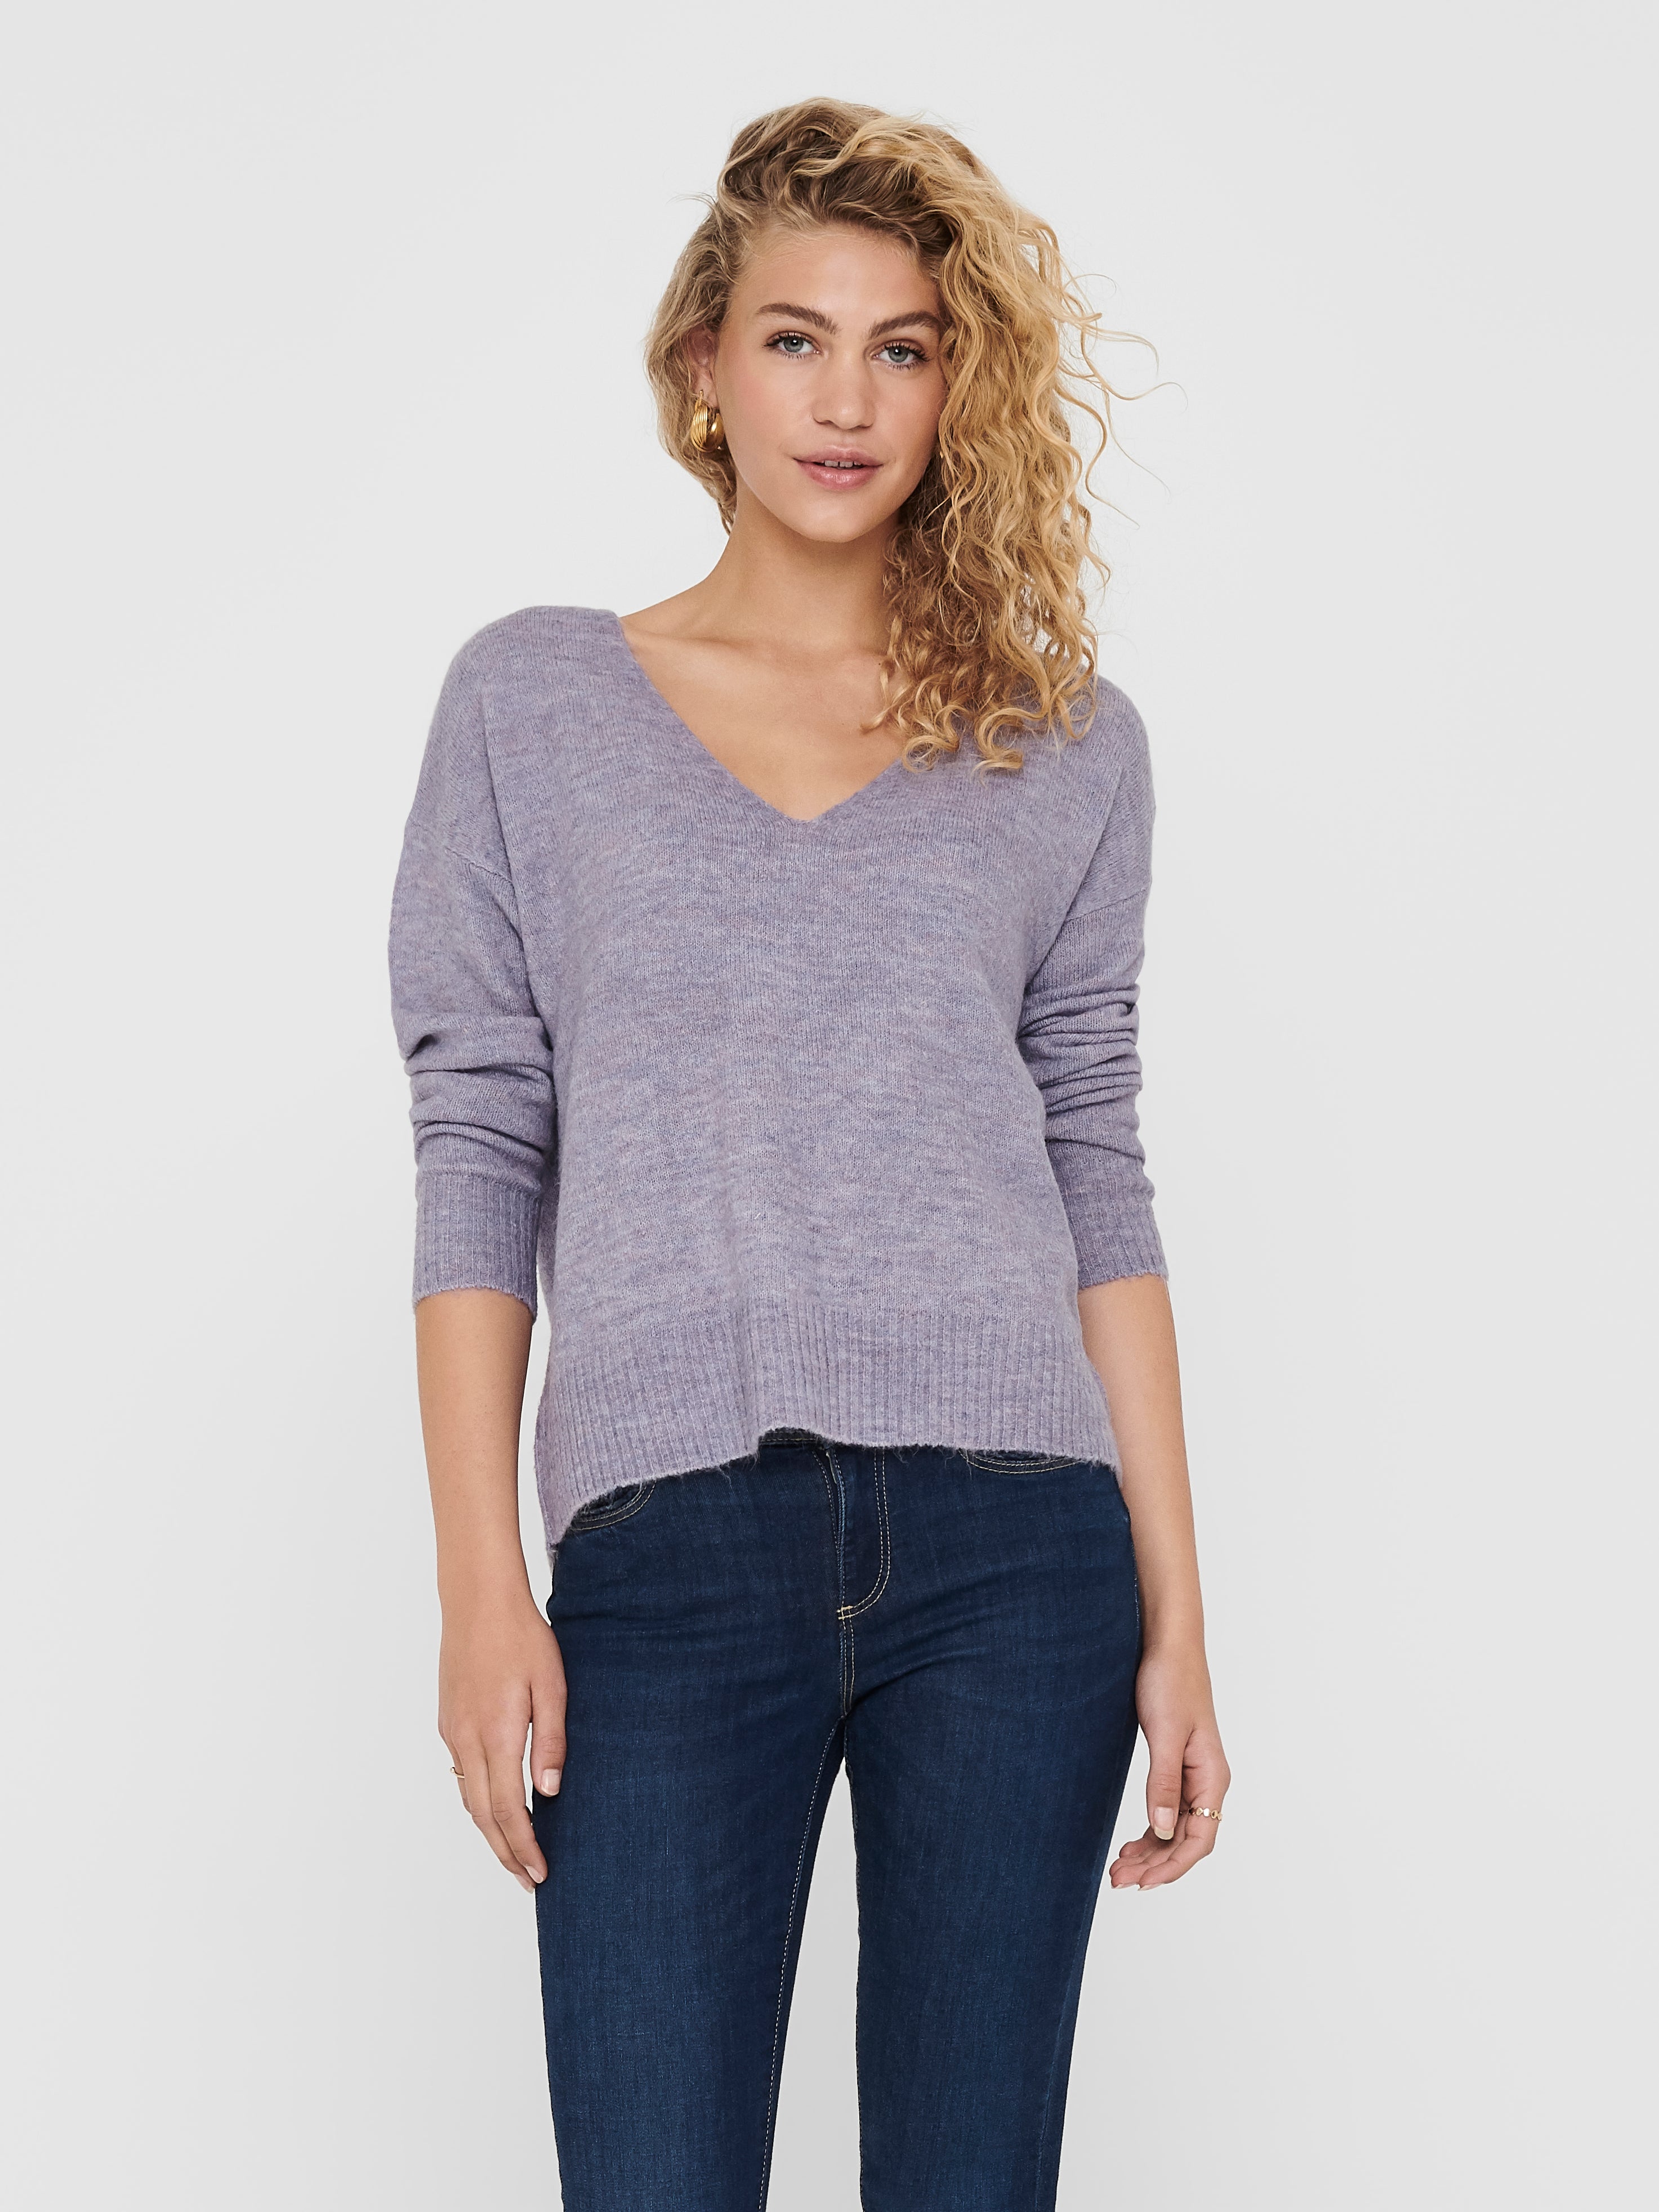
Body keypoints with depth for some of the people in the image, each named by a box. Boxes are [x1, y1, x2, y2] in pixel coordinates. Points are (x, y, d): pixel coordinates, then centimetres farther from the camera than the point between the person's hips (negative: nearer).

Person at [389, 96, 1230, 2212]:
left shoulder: (1064, 743, 11)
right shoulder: (533, 701, 9)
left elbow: (1097, 1176, 9)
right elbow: (479, 1155, 5)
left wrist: (1176, 1618, 5)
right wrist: (481, 1585, -3)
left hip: (1011, 1551, 1)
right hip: (671, 1555, -1)